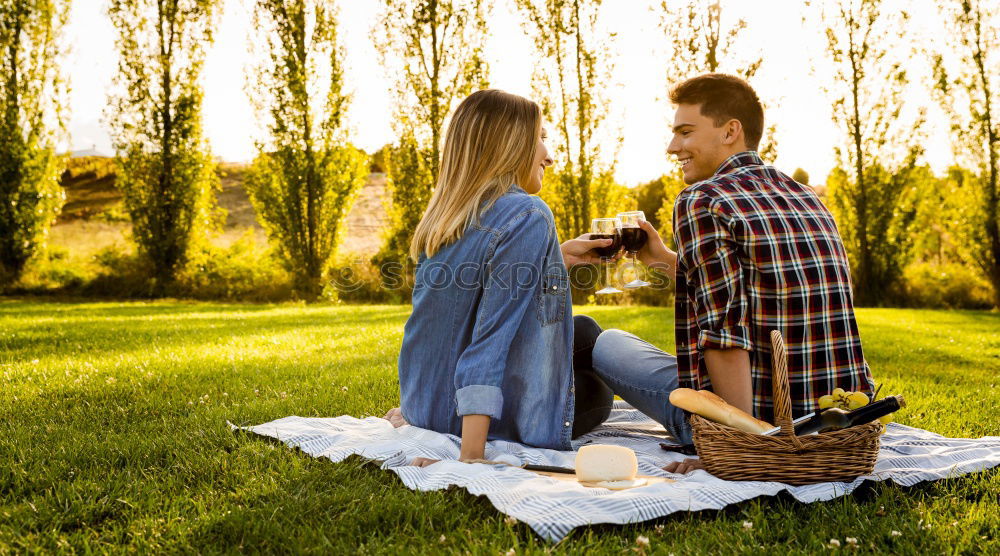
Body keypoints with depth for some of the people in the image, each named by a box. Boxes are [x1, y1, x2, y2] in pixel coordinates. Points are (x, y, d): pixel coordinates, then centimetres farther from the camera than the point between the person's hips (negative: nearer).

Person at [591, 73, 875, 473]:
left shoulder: (701, 202, -13)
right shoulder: (804, 195, 12)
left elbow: (726, 335, -23)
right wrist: (666, 260, 23)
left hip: (762, 415, -9)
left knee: (608, 344, 11)